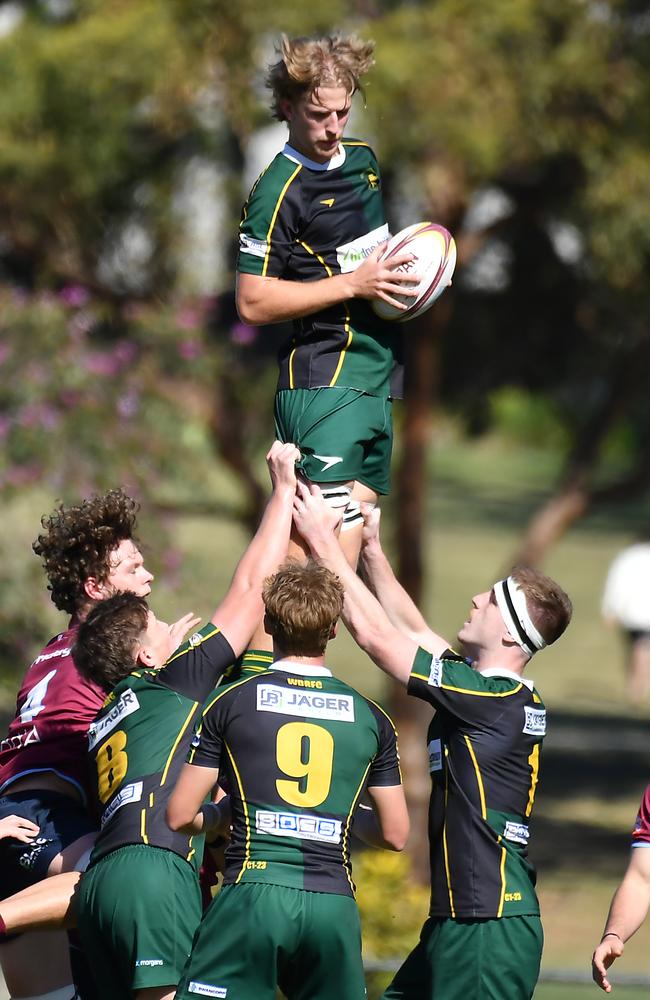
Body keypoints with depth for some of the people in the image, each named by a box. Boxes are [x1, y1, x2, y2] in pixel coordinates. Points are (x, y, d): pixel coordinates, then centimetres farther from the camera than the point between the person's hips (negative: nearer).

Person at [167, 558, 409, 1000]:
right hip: (334, 906, 3)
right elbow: (395, 833, 15)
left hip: (254, 892, -3)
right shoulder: (370, 717, 10)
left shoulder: (232, 701, 4)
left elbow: (180, 815, 6)